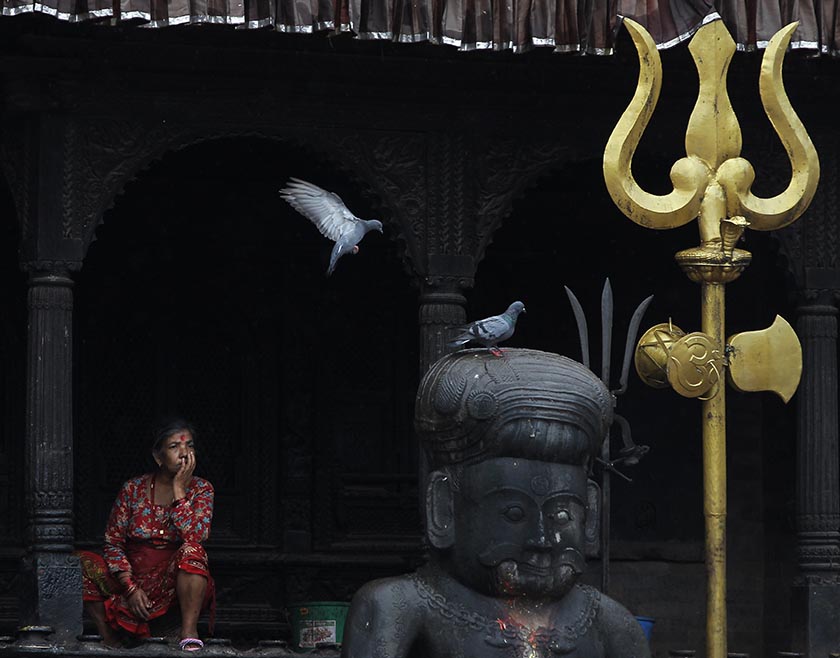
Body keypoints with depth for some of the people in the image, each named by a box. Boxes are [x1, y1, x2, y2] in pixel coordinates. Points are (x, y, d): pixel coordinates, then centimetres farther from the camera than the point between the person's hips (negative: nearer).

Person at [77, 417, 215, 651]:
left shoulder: (200, 489, 0)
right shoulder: (133, 489, 2)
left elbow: (195, 537, -18)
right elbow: (113, 544, 0)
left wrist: (178, 489, -16)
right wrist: (130, 587, -13)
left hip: (177, 583, -2)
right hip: (134, 579, 2)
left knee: (191, 551, -34)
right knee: (81, 563, -19)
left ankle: (189, 634, -34)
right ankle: (111, 639, -13)